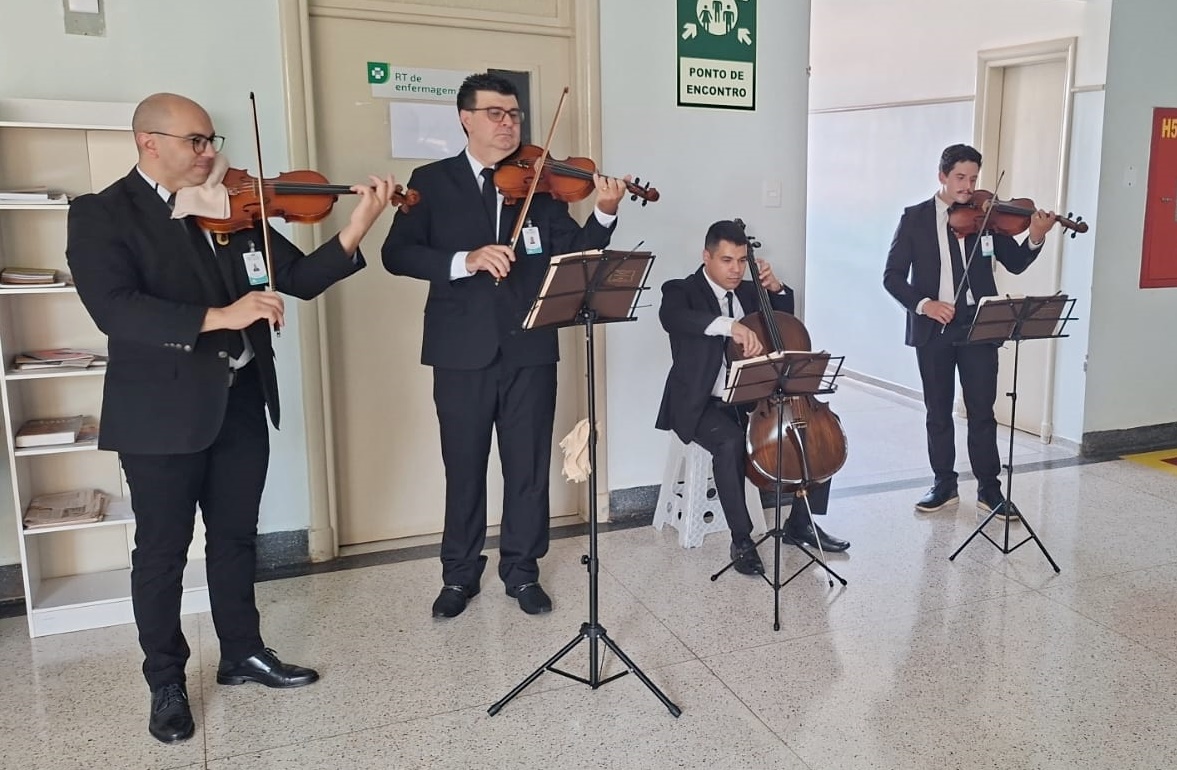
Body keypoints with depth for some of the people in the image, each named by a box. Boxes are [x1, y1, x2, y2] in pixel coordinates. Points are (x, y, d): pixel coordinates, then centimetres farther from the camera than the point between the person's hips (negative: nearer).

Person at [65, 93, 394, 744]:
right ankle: (166, 681, 26)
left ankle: (243, 653, 34)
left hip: (240, 401, 5)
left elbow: (299, 278, 1)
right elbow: (115, 310, -22)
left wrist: (354, 232, -15)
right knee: (162, 549, 8)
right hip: (163, 410, -5)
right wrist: (216, 316, -33)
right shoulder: (101, 214, -8)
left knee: (235, 536, 17)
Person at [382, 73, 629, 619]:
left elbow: (573, 254, 0)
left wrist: (604, 214, -17)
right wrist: (464, 260, -23)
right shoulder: (433, 181, 3)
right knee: (464, 468, 10)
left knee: (528, 467, 9)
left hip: (529, 349, 2)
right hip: (462, 350, -1)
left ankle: (522, 570, 27)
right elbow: (396, 254, -9)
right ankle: (460, 574, 27)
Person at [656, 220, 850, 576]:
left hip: (753, 397, 6)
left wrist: (775, 287, 5)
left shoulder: (748, 291, 11)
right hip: (703, 404, -6)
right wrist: (730, 325, -48)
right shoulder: (681, 290, -8)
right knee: (730, 442, -36)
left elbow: (785, 316, 27)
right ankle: (741, 539, -19)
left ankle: (801, 521, 10)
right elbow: (671, 317, -33)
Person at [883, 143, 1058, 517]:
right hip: (932, 328, 0)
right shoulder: (914, 218, 0)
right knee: (938, 412, 9)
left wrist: (1036, 237, -14)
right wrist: (923, 304, -17)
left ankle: (989, 488, 15)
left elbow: (1015, 263, 5)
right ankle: (944, 484, 22)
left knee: (982, 411, 4)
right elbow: (892, 276, -3)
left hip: (978, 326, 1)